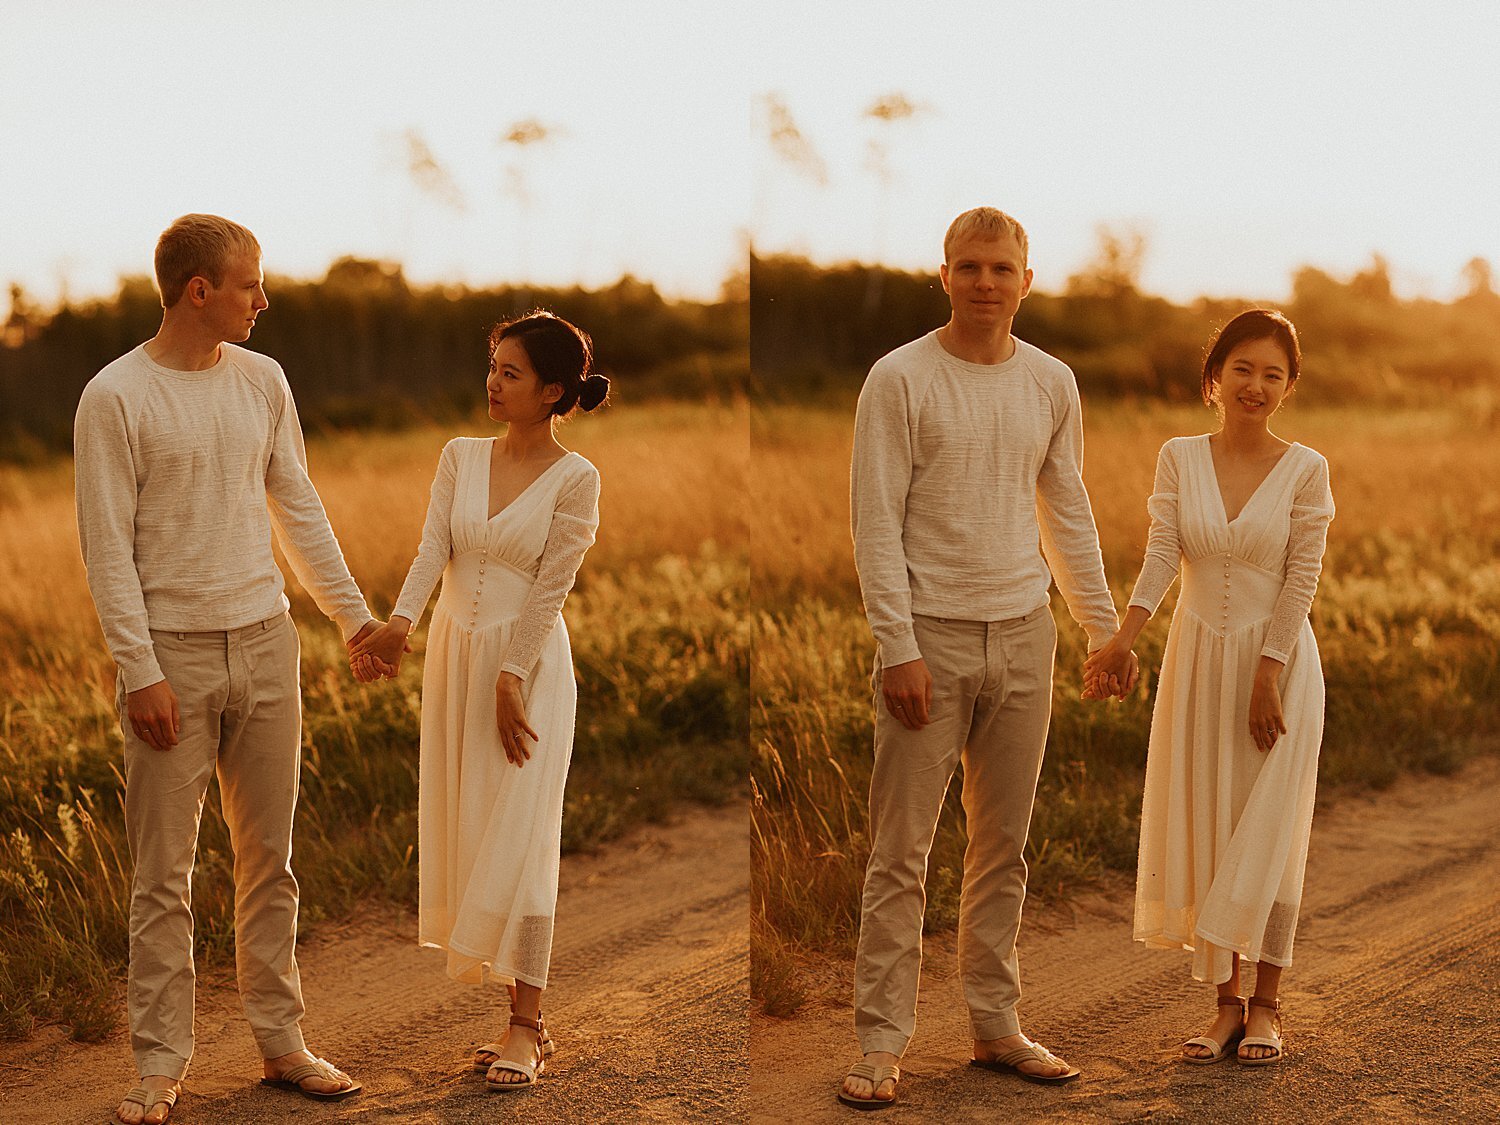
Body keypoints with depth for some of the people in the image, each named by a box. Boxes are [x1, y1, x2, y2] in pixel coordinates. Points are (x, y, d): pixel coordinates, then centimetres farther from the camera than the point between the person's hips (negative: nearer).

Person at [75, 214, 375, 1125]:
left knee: (270, 859, 10)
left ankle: (282, 1041, 20)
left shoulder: (262, 381, 7)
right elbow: (108, 547, -10)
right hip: (173, 654, -5)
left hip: (265, 642, 5)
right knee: (164, 872, 0)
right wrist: (140, 671, -15)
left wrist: (355, 614, 15)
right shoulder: (116, 397, -9)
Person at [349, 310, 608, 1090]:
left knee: (518, 840, -7)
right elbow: (432, 549, -5)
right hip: (455, 653, 5)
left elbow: (549, 589, -11)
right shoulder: (460, 457, 6)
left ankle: (524, 1025, -3)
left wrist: (511, 679, -16)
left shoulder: (575, 479, -8)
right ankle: (518, 1010, 12)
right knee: (463, 828, 5)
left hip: (528, 663, -5)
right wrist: (400, 624, -21)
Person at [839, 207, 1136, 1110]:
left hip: (1023, 637, 5)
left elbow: (1068, 515, 15)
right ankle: (883, 1042, 3)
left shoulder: (1052, 384, 8)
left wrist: (1103, 627, 12)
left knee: (1003, 848, 12)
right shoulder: (900, 379, -7)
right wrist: (898, 647, -16)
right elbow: (877, 523, -10)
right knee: (902, 853, -2)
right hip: (931, 637, -5)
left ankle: (996, 1026, 21)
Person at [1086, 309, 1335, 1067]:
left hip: (1277, 663, -3)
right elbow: (1161, 556, -8)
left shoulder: (1305, 471, -6)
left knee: (1267, 833, -1)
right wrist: (1123, 638, -23)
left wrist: (1269, 676, -15)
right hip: (1197, 662, 3)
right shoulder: (1178, 459, 0)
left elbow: (1302, 578, -9)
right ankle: (1226, 1003, 15)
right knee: (1204, 832, 5)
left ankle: (1266, 1003, 11)